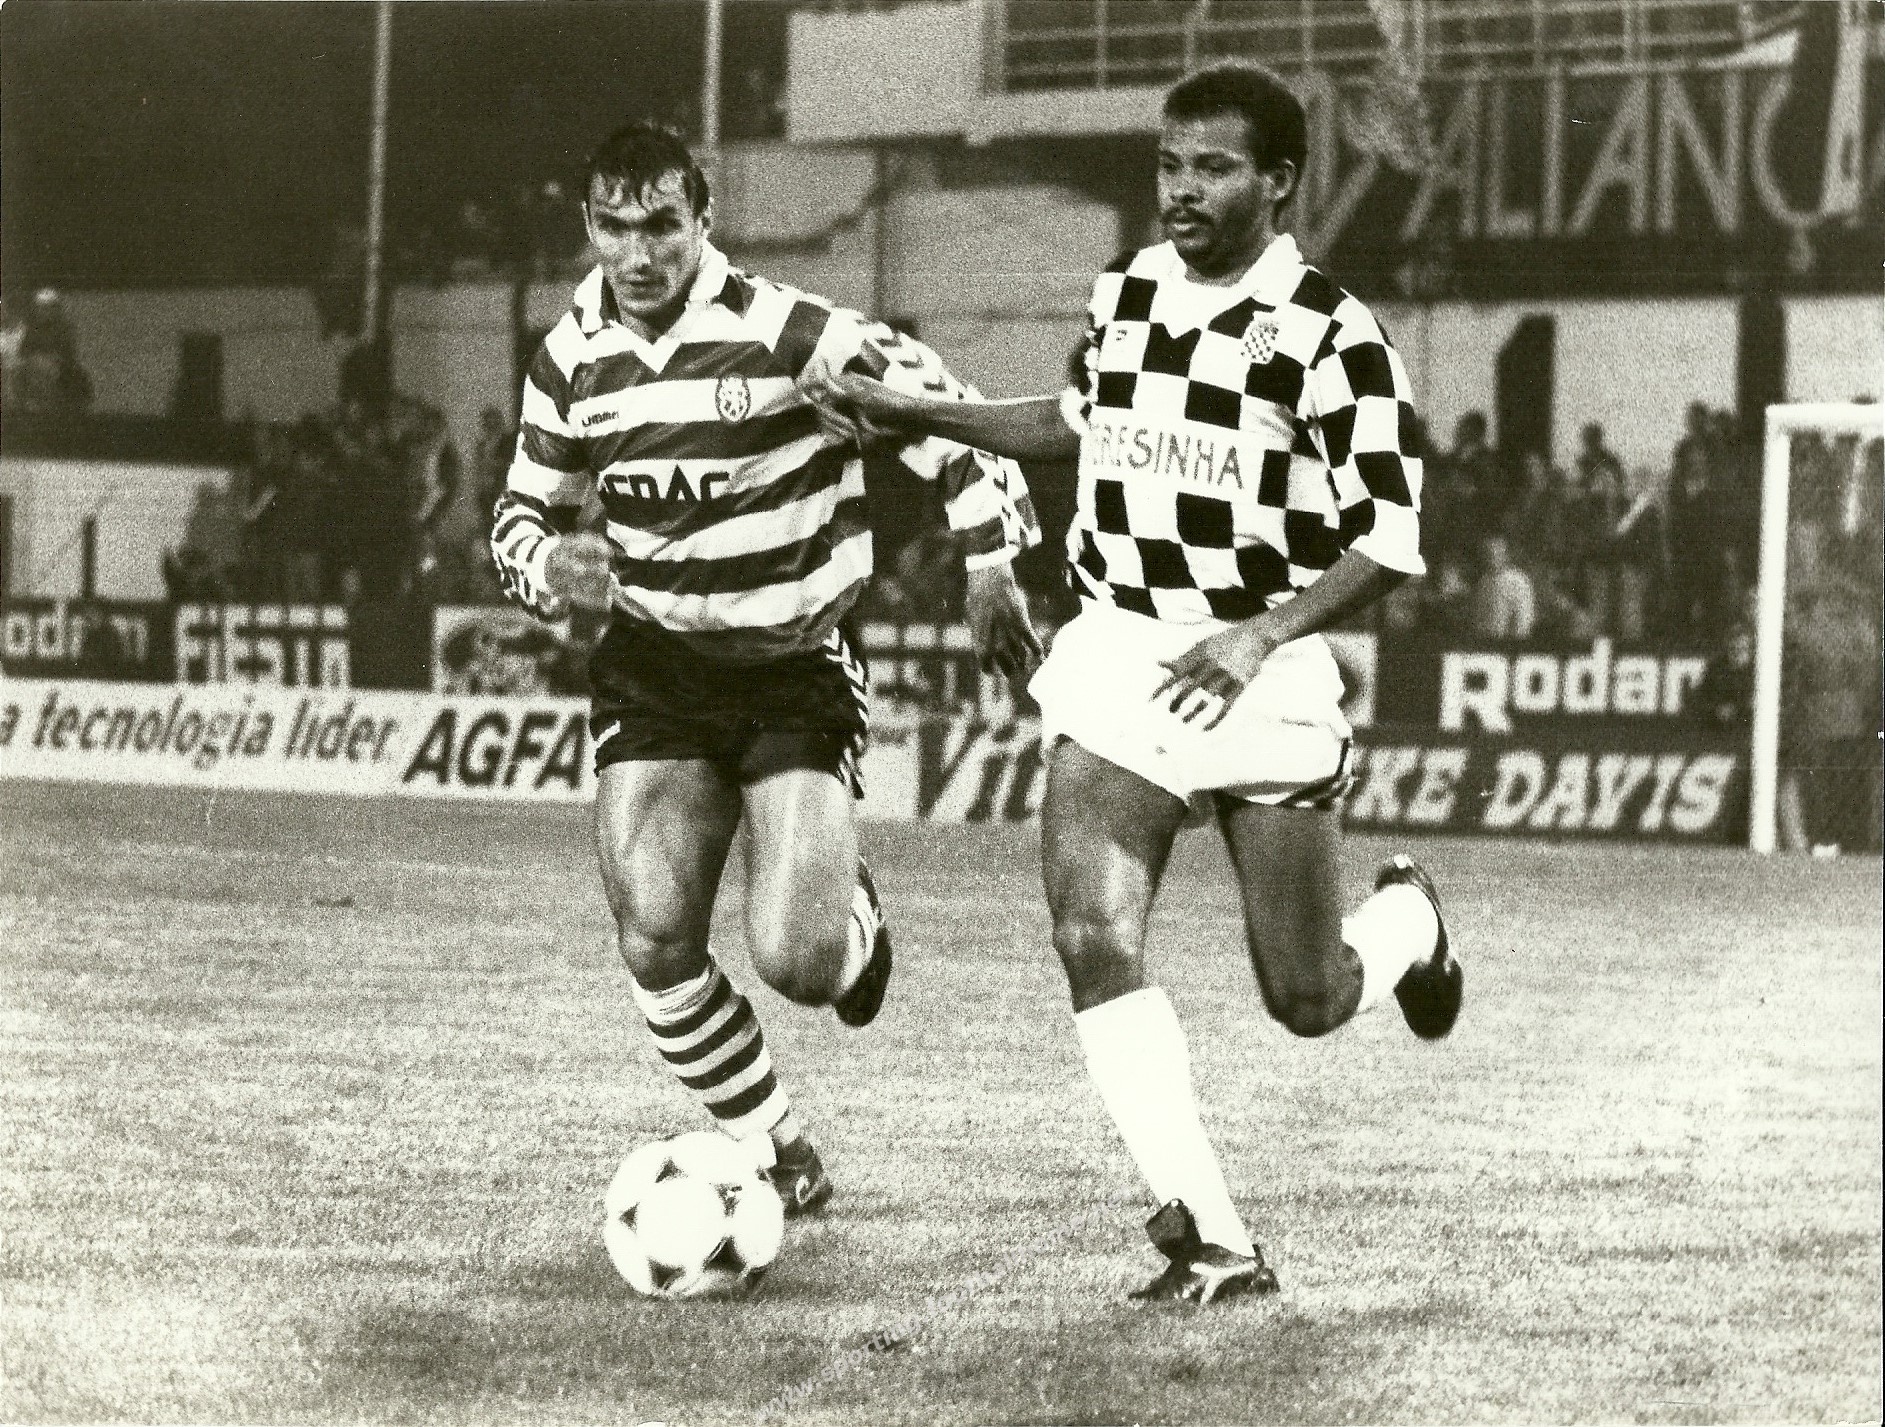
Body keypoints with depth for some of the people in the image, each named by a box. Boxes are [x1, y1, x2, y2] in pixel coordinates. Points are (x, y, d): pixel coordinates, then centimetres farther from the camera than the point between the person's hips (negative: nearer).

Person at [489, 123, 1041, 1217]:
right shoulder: (570, 363, 0)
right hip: (653, 666, 4)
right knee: (656, 946, -12)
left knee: (799, 962, -15)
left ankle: (853, 911, 26)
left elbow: (942, 414, -10)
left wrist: (993, 564, -13)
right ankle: (778, 1153, 10)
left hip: (797, 666, -4)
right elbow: (523, 510, 14)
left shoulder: (790, 333, -16)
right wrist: (547, 566, -9)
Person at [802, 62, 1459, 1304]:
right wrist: (914, 416, 22)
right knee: (1094, 939, -17)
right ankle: (1217, 1242, -13)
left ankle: (1409, 921, 43)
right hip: (1115, 660, 4)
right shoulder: (1125, 293, 5)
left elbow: (1391, 541, -14)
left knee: (1307, 1002, 5)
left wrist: (1262, 637, -25)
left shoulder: (1329, 335, -13)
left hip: (1260, 675, -4)